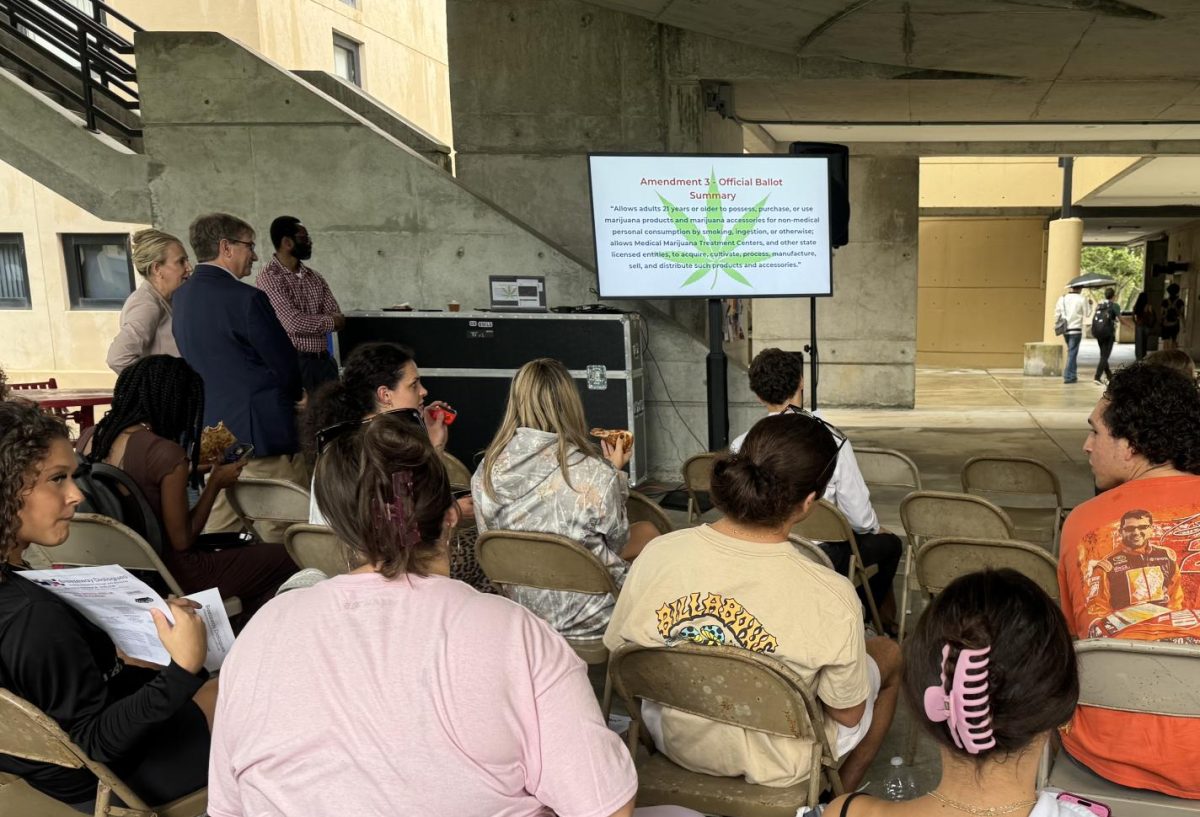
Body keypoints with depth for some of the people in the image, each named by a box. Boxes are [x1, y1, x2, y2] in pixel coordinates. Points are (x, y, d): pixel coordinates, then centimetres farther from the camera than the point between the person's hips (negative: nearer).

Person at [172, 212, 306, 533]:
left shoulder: (183, 296, 9)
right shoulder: (246, 298, -16)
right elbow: (285, 365, -11)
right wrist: (297, 393, 12)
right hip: (261, 432, -8)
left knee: (219, 530, 15)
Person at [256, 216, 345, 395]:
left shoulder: (314, 276, 11)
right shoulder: (269, 277, -9)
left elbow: (337, 316, 4)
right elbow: (293, 323, -18)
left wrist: (308, 322, -13)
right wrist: (330, 321, -5)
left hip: (324, 360, 6)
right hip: (293, 361, -6)